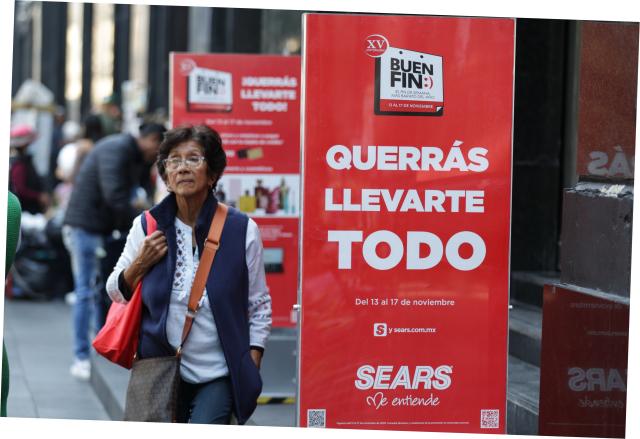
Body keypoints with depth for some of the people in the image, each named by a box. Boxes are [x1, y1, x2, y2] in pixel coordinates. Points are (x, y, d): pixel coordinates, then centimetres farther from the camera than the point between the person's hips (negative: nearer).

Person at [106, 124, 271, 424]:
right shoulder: (147, 227, 3)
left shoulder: (241, 229, -2)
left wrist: (251, 371, -2)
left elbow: (259, 306, 5)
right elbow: (116, 293, 13)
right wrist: (139, 265, -7)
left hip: (219, 376, -3)